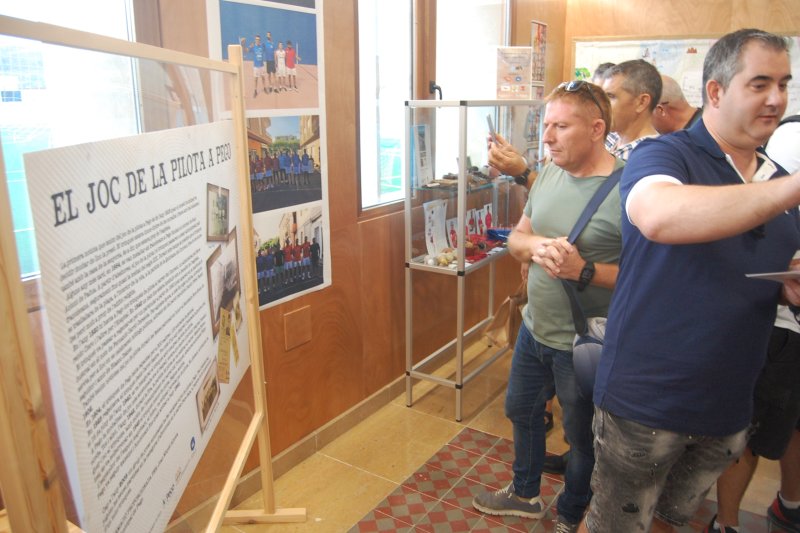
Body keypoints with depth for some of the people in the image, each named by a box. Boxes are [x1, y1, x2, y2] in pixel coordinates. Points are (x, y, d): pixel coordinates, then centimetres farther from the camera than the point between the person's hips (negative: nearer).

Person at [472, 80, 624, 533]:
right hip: (534, 328, 7)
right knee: (522, 411, 25)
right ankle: (526, 494, 52)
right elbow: (516, 238, 6)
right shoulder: (550, 173, 0)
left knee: (582, 436, 17)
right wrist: (536, 246, -16)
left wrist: (583, 269, -30)